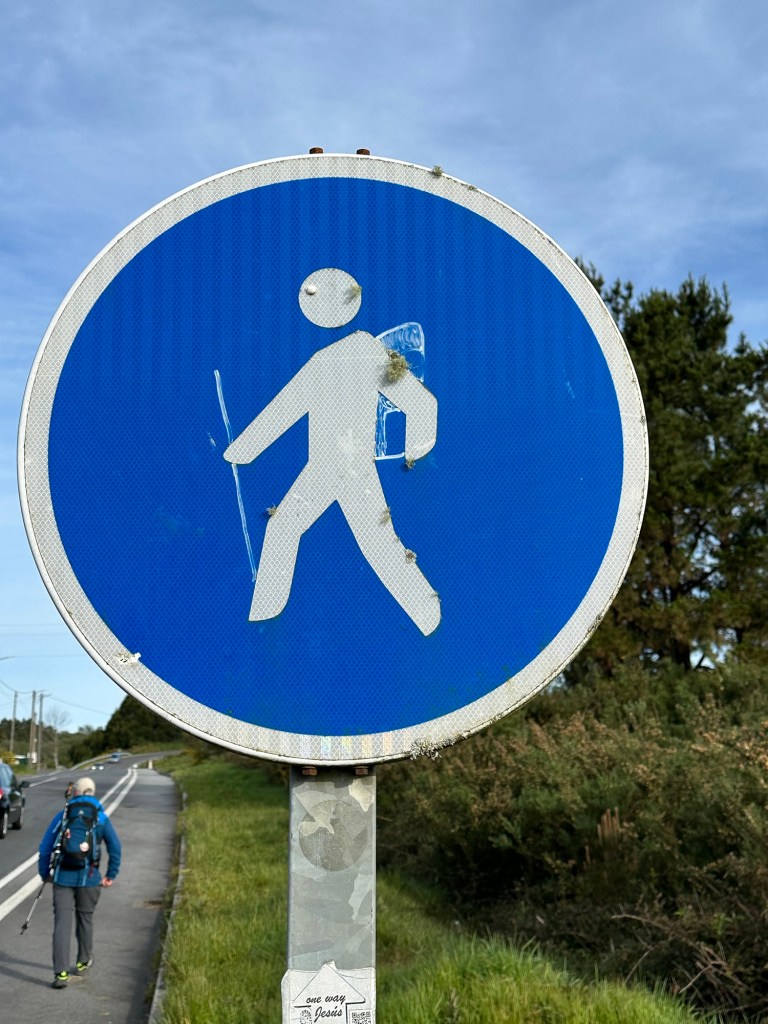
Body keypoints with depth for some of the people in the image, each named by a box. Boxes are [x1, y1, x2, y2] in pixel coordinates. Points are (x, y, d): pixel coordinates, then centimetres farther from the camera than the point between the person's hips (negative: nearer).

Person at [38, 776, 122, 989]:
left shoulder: (62, 815, 3)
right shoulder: (101, 818, 5)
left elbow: (45, 847, 1)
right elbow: (115, 848, 6)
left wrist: (44, 873, 10)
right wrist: (111, 875, 14)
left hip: (62, 877, -1)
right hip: (88, 879, 1)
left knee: (62, 923, -1)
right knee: (85, 919, 19)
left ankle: (61, 973, -9)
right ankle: (83, 962, 35)